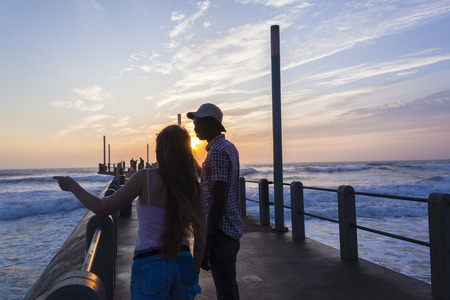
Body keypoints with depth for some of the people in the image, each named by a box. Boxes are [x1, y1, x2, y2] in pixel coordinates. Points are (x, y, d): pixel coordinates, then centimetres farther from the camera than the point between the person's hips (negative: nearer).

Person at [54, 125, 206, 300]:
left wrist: (72, 186, 6)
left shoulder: (145, 178, -15)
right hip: (183, 264, 3)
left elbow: (102, 209, -9)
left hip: (151, 266, -3)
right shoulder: (194, 186, -4)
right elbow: (200, 236, -1)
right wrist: (194, 274, 12)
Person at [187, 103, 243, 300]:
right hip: (233, 228, 10)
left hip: (220, 232, -10)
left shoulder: (217, 152, -18)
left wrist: (205, 245, -21)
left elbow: (218, 202, -24)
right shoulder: (229, 147, 13)